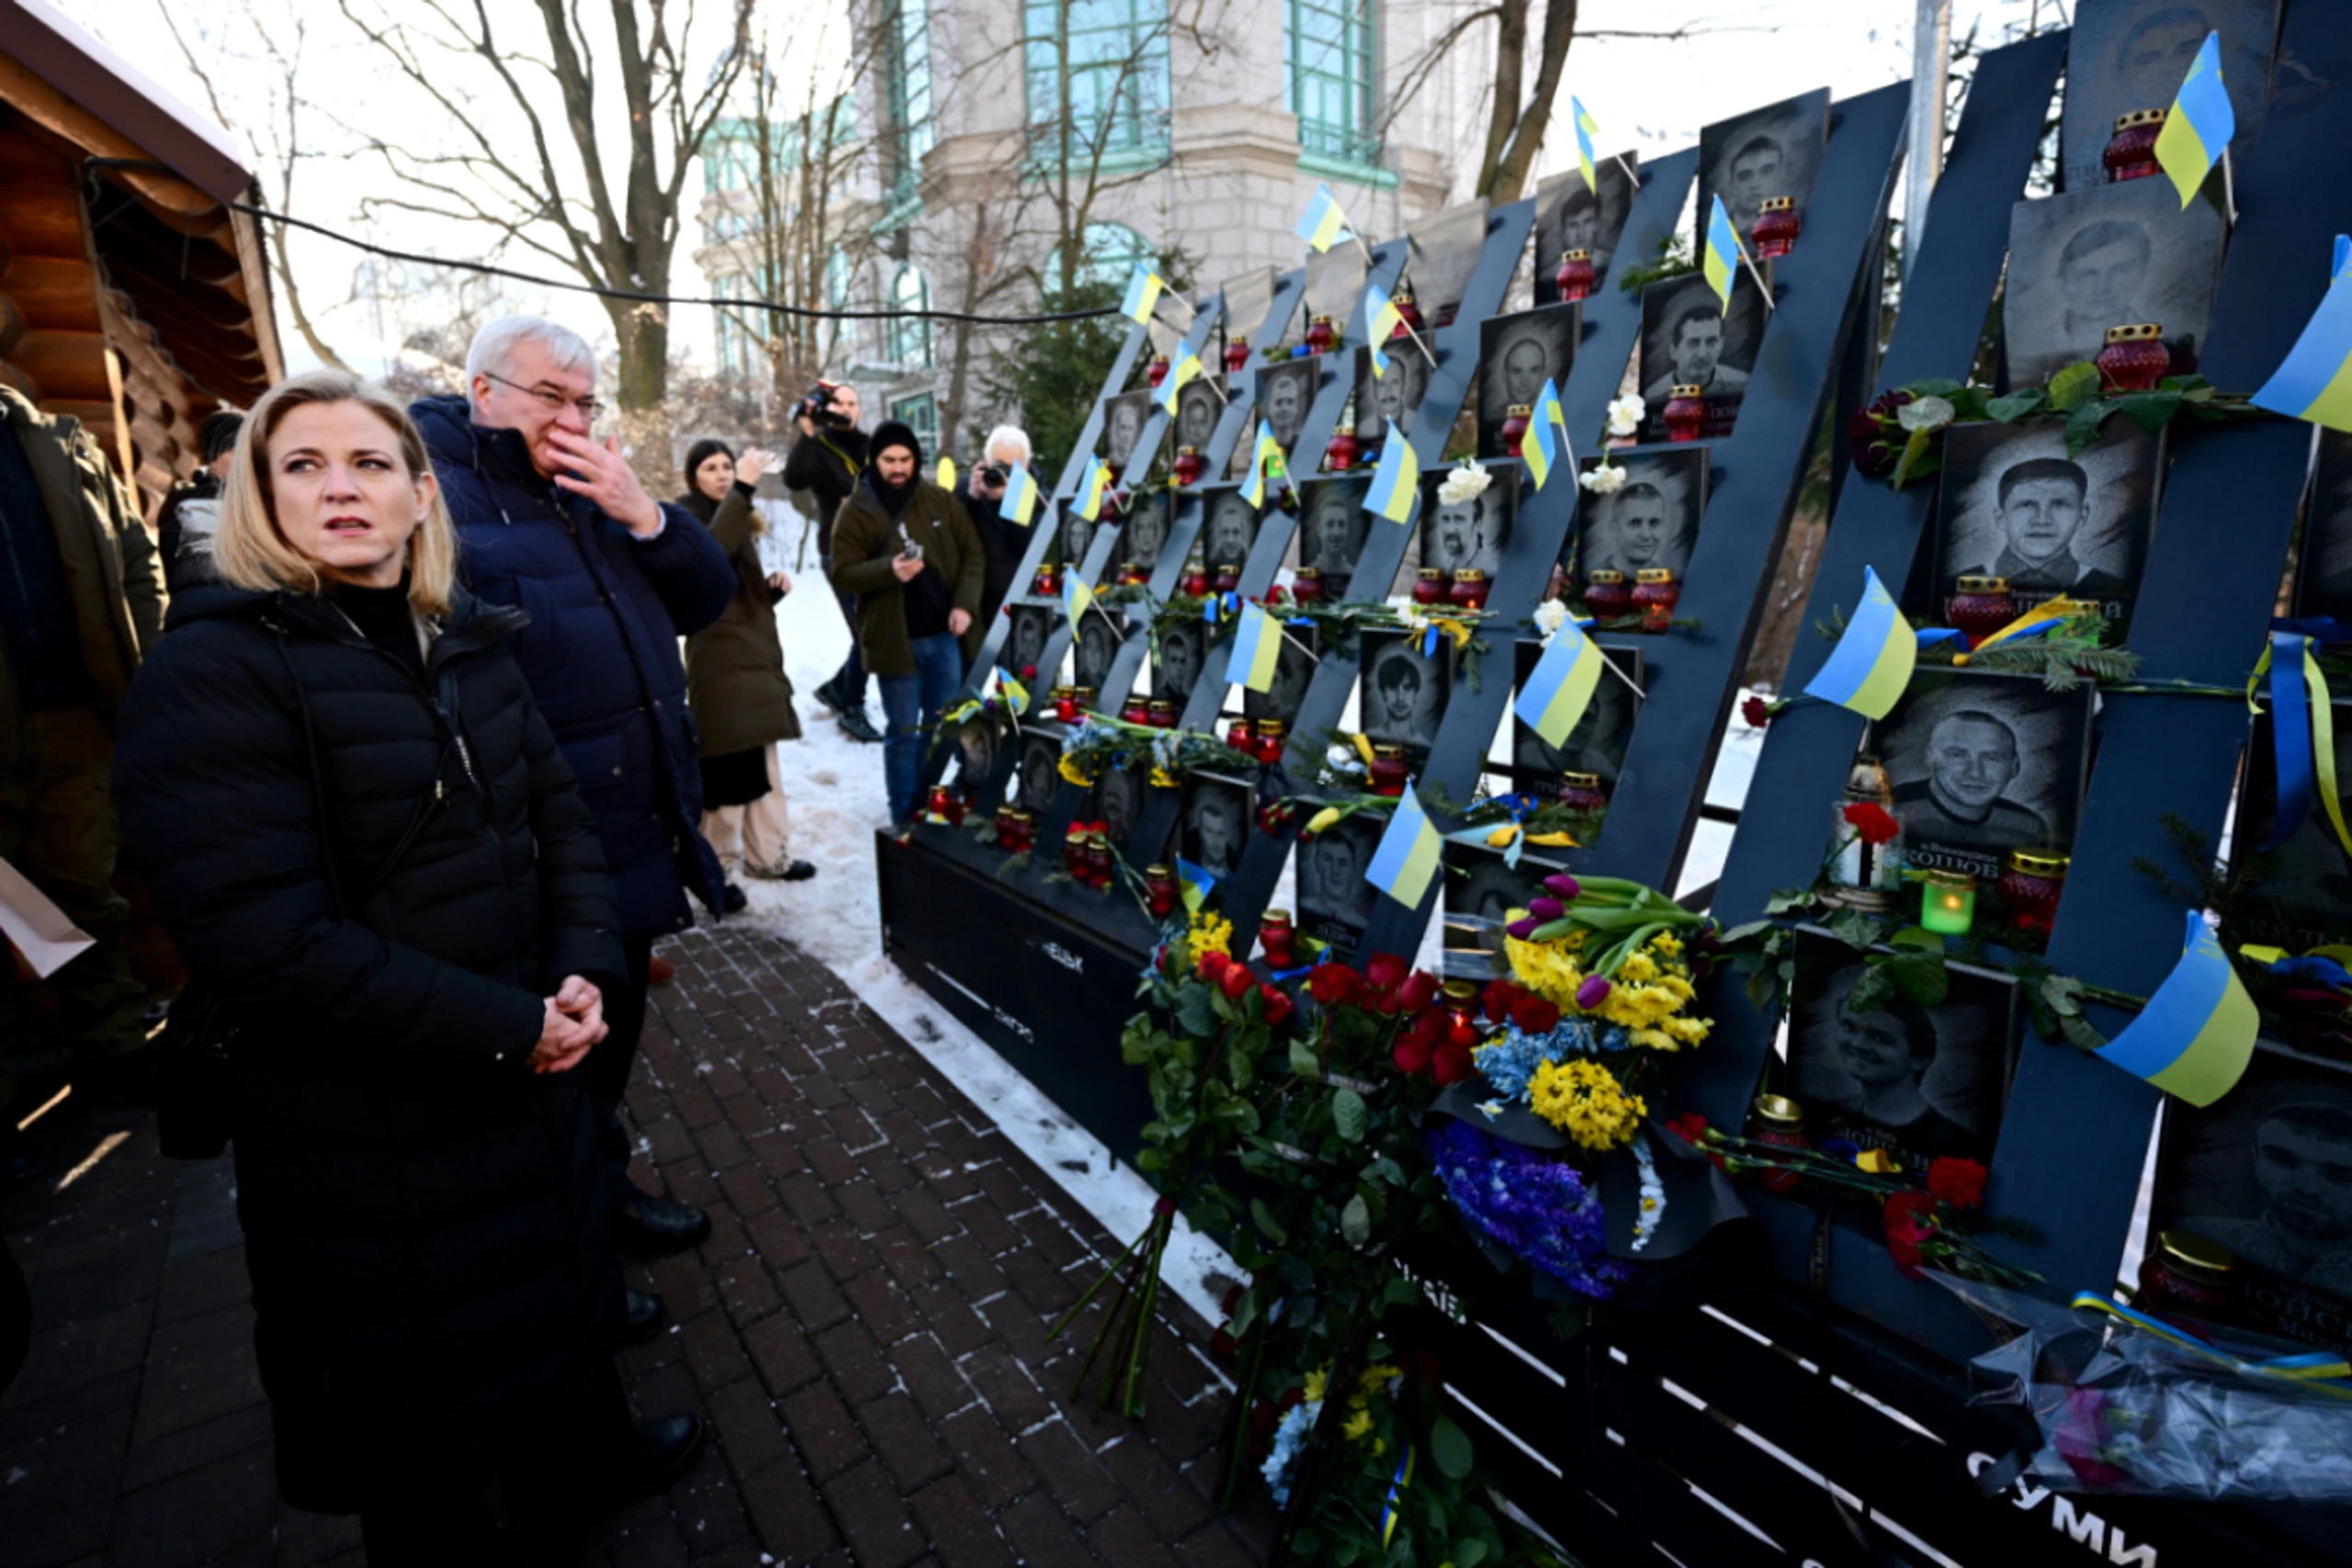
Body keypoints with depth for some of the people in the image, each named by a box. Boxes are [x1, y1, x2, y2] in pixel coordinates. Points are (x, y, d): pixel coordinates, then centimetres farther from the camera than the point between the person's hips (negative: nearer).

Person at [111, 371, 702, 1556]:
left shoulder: (467, 645, 3)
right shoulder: (210, 675, -17)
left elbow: (557, 813, 6)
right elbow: (265, 942, -24)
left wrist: (582, 974, -9)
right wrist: (506, 1027, -21)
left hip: (528, 1061, 6)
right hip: (363, 1117, -6)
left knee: (548, 1257, 25)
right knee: (418, 1342, 15)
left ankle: (577, 1460, 53)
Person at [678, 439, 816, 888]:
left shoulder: (741, 522, 18)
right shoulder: (687, 517, -5)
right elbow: (710, 552, -30)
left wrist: (776, 585, 3)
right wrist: (743, 489, -35)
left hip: (756, 657, 8)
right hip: (719, 663, -8)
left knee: (761, 766, 14)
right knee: (726, 770, -9)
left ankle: (767, 854, 24)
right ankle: (714, 870, 1)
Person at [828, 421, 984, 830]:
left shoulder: (941, 501, 5)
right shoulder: (856, 512, -4)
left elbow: (972, 556, 6)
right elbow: (842, 573, -9)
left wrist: (965, 604, -8)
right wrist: (888, 570, -26)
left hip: (944, 635, 4)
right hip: (895, 639, -3)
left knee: (943, 726, 14)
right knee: (904, 732, 3)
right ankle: (904, 815, 16)